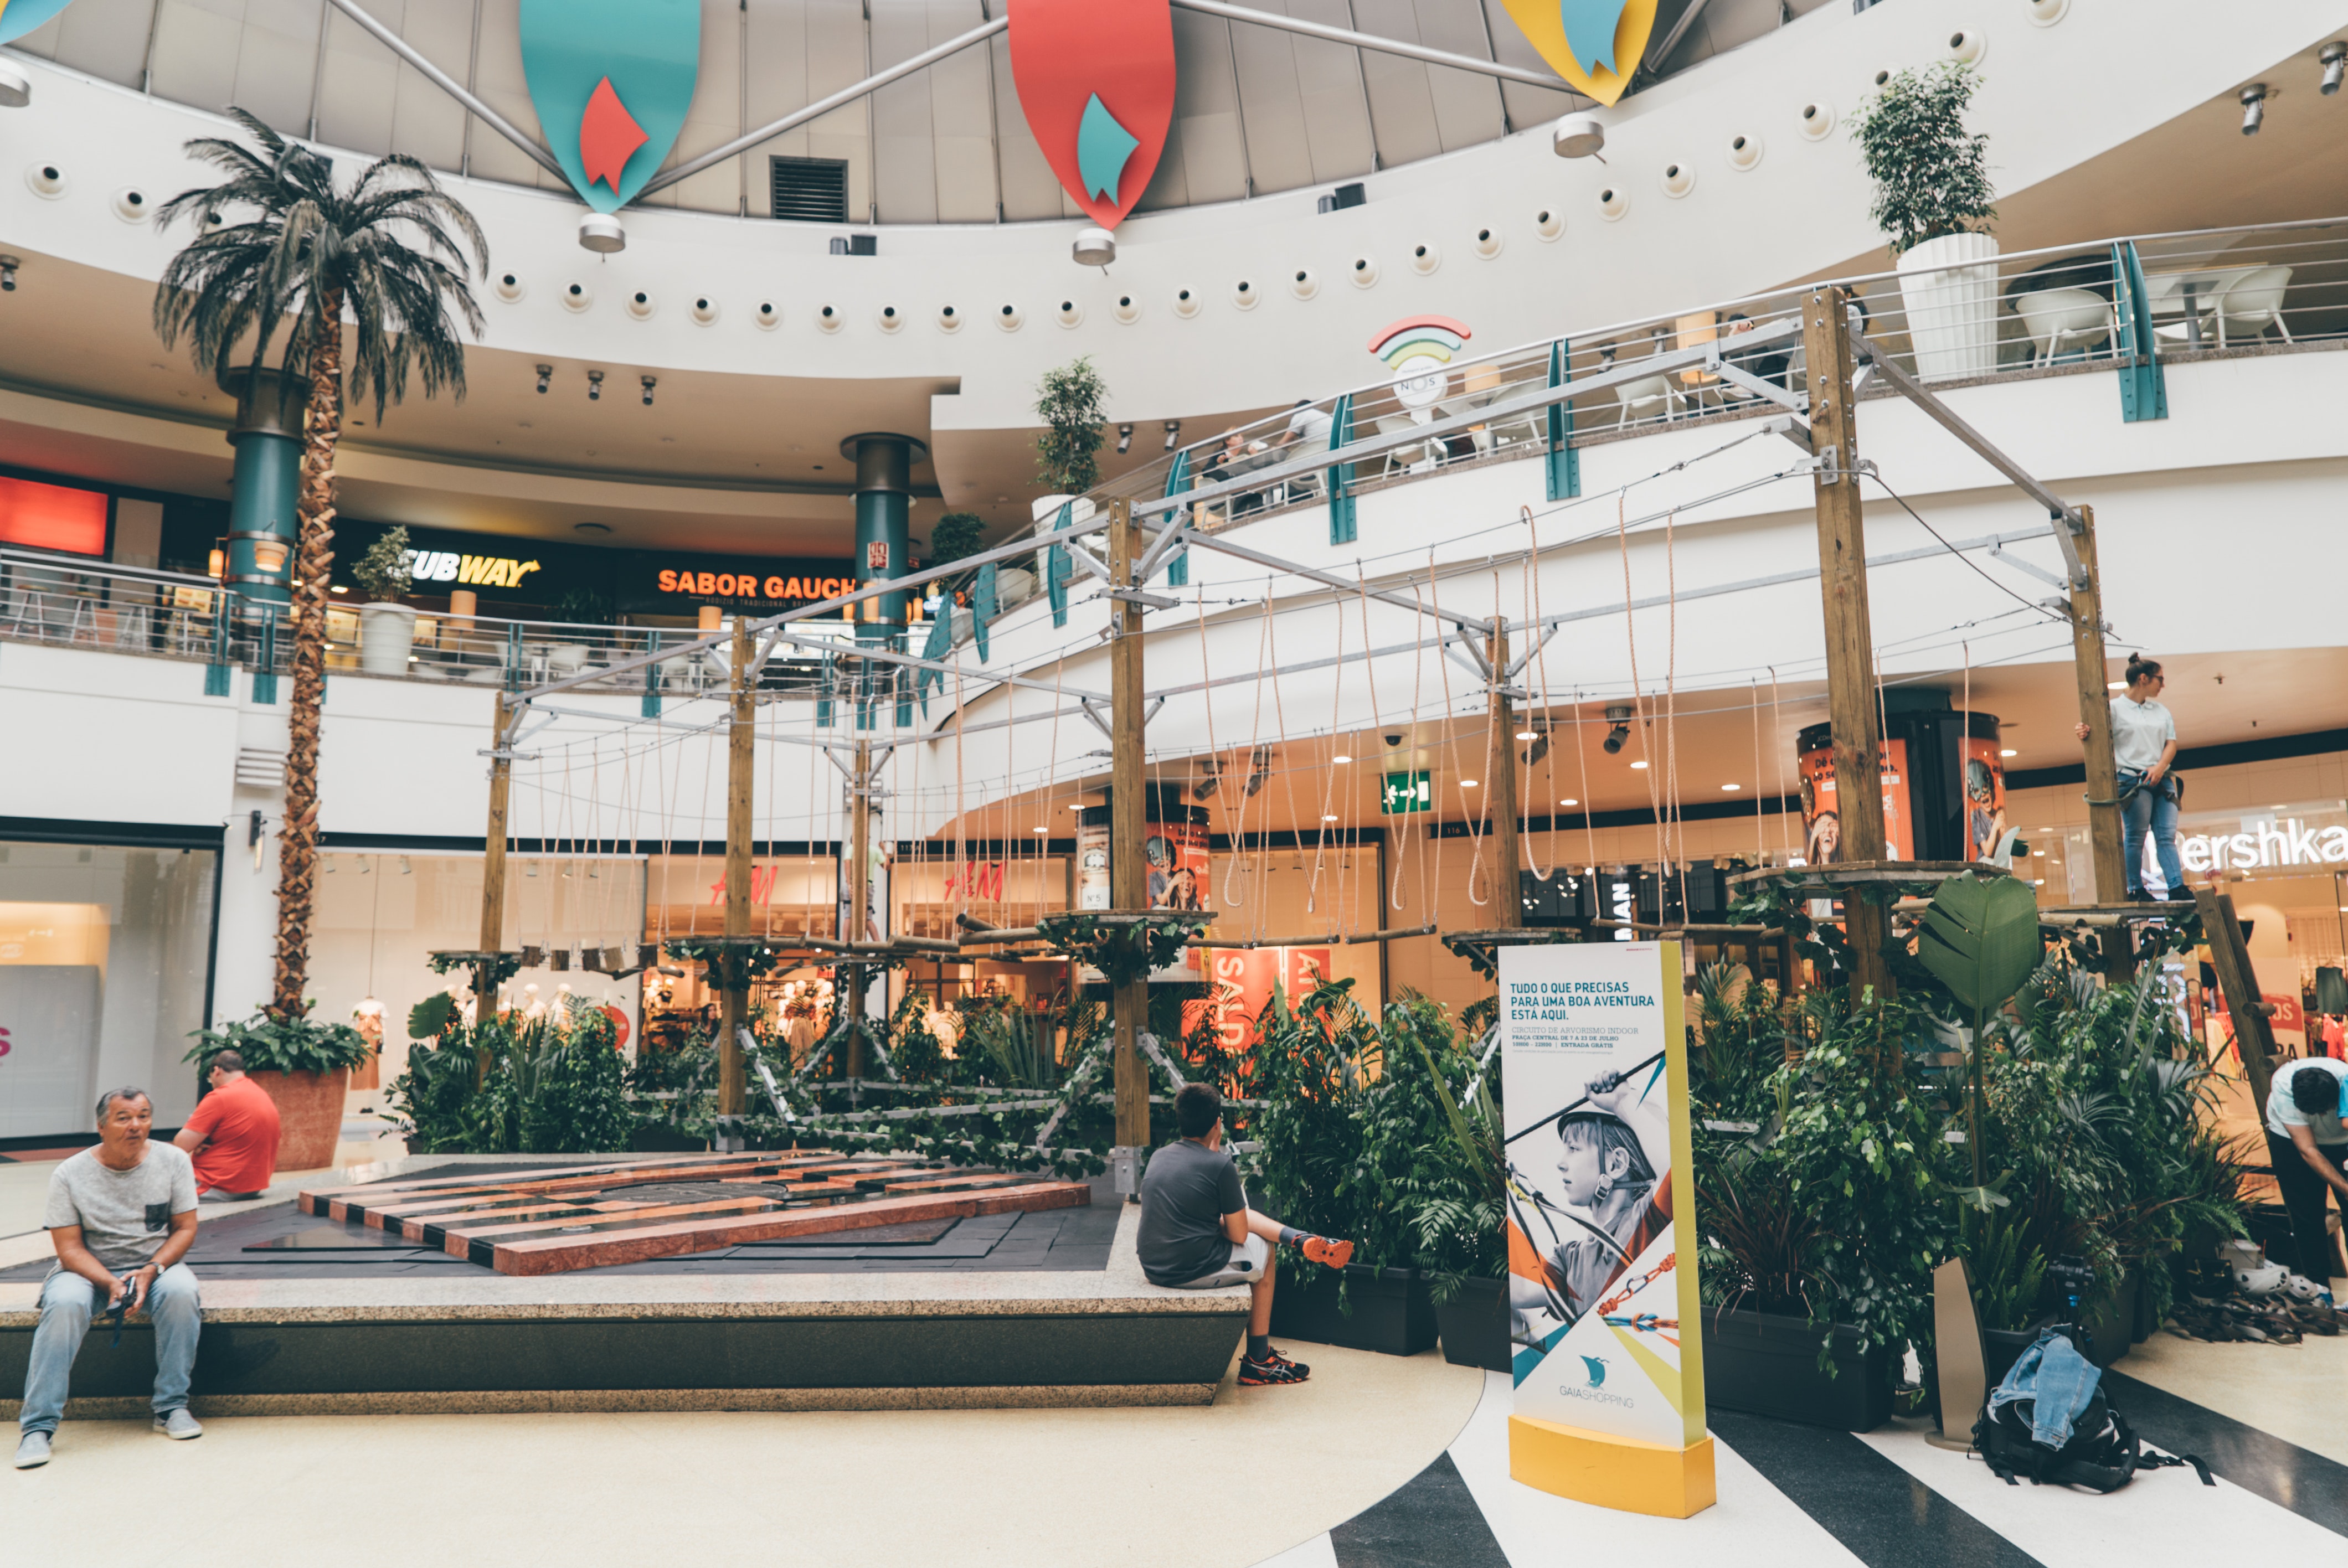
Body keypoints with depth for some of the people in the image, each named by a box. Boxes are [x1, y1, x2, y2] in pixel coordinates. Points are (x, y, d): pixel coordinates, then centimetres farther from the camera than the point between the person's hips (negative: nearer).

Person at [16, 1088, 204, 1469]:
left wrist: (151, 1271, -17)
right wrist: (110, 1283, -23)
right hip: (89, 1268, 0)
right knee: (64, 1304, -33)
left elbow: (185, 1229, 0)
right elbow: (69, 1248, -8)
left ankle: (172, 1408, -20)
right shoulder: (69, 1174, -6)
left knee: (181, 1292, -31)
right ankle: (37, 1425, -23)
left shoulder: (173, 1162, -2)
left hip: (157, 1265, 0)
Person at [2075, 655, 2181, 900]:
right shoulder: (2115, 708, 1)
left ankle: (2177, 889, -2)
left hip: (2161, 779, 5)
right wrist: (2084, 735, -28)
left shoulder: (2161, 711, 18)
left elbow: (2171, 743, 12)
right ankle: (2136, 891, 2)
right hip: (2133, 781, -5)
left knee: (2167, 836, 1)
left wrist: (2160, 767, -7)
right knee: (2136, 837, -4)